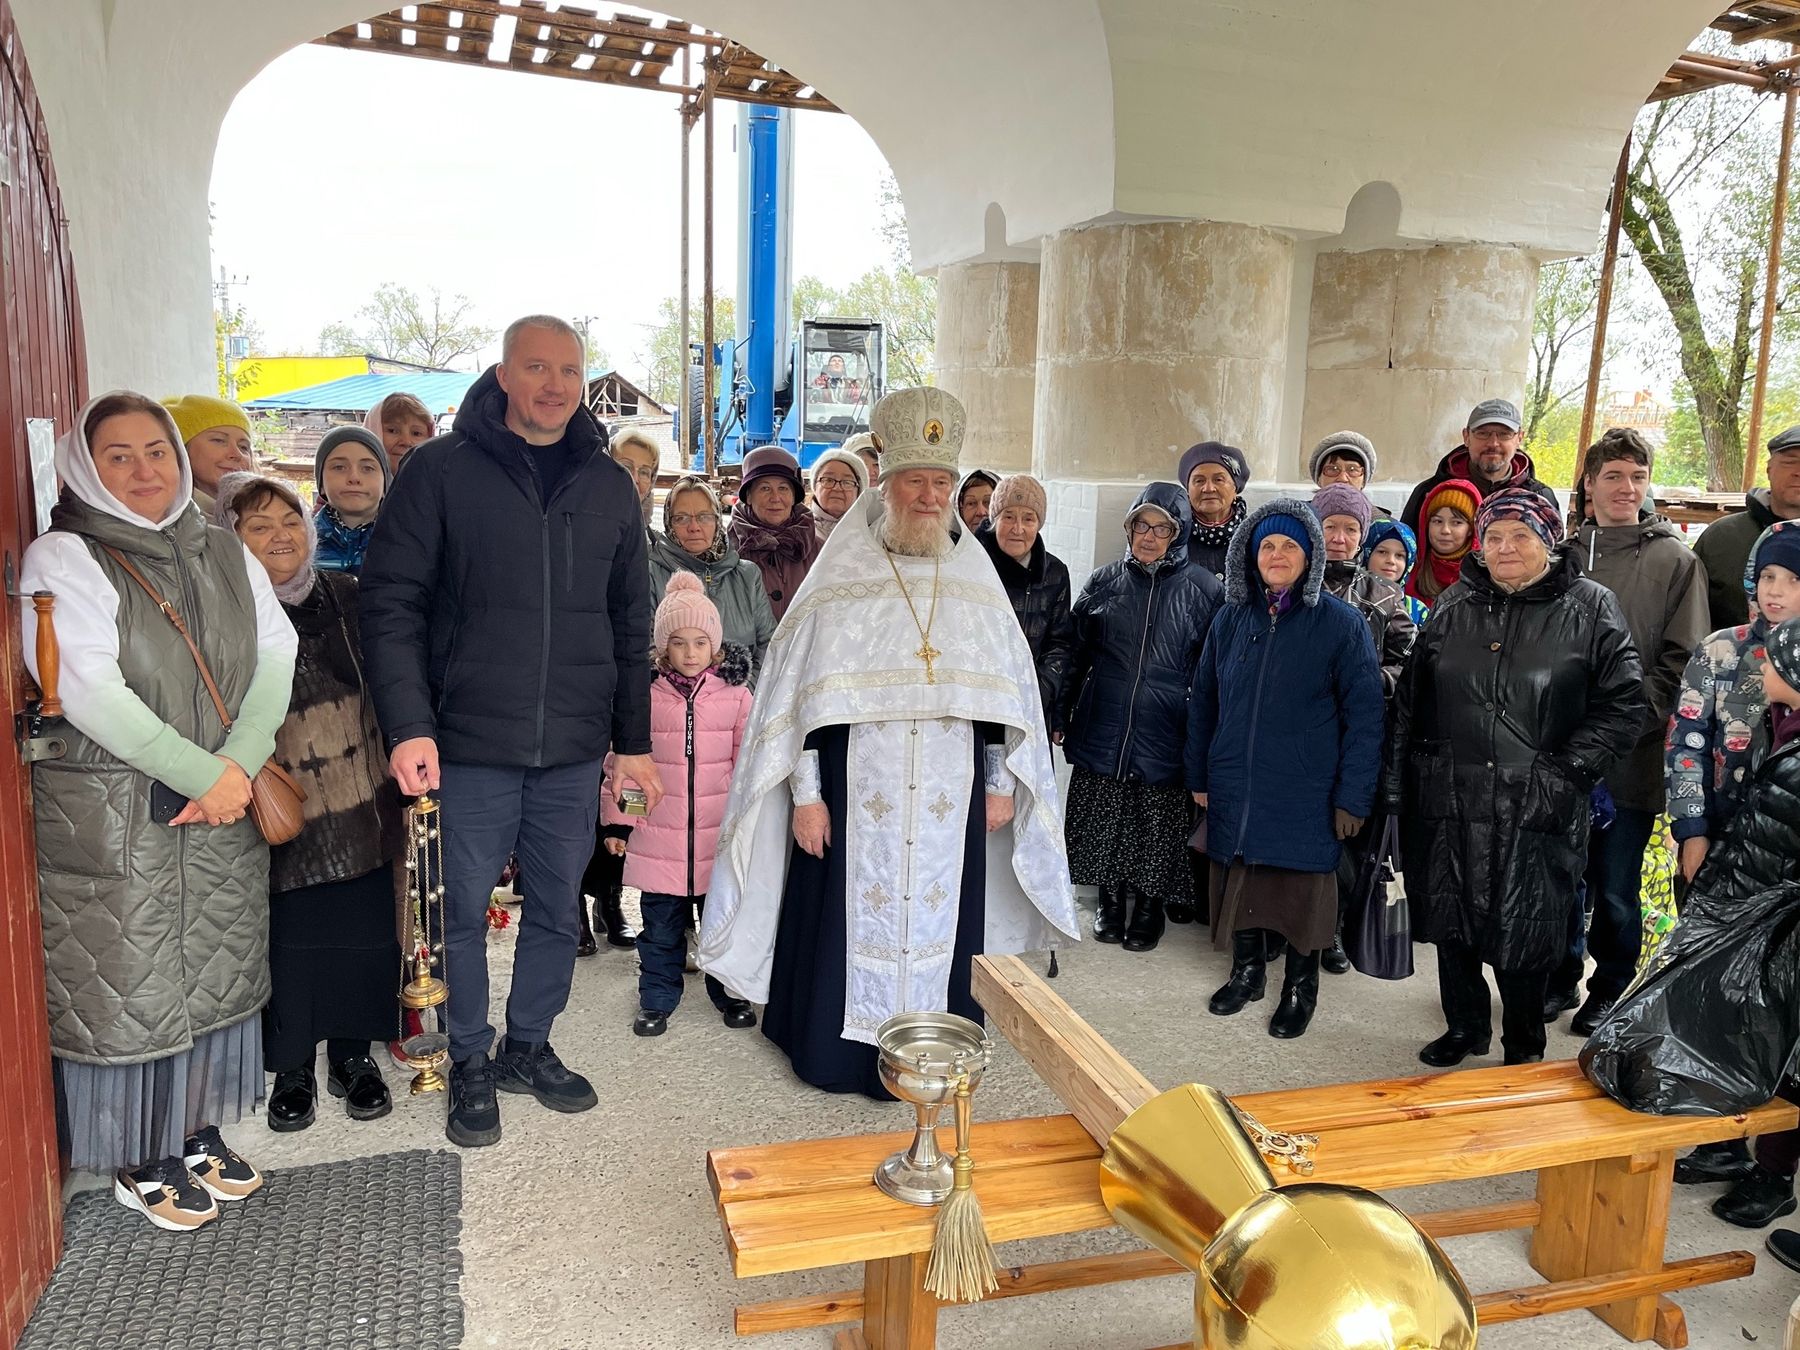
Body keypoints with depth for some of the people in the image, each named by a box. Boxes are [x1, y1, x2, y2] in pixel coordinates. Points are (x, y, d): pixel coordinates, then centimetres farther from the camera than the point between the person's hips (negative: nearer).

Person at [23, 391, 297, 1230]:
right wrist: (204, 775, -18)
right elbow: (90, 692, -16)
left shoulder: (226, 555, 10)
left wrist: (238, 766, -14)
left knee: (216, 975, 13)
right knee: (126, 985, 5)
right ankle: (140, 1160, 22)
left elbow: (276, 658, 1)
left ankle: (198, 1131, 30)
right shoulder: (62, 559, -6)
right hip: (111, 821, -5)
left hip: (227, 814, 5)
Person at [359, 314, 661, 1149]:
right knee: (464, 910, 8)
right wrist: (409, 724, -16)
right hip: (469, 743, -3)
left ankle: (529, 1046, 33)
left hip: (574, 750, 3)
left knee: (557, 908, 13)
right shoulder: (442, 471, -3)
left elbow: (630, 625, 12)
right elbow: (391, 603, -6)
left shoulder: (609, 486, 8)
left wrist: (634, 740, 10)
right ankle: (471, 1064, 27)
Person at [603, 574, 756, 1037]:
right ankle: (656, 999, 26)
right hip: (658, 837, 0)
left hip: (720, 837, 0)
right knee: (661, 924, 11)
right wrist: (620, 822, 3)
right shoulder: (644, 698, -2)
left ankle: (730, 993, 30)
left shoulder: (736, 697, -1)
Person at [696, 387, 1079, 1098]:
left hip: (950, 796, 3)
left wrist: (1001, 784, 8)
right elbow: (799, 694, -4)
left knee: (940, 921, 9)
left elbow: (1005, 693, 10)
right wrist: (805, 793, -7)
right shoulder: (838, 584, -3)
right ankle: (840, 1053, 23)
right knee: (852, 917, 5)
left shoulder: (978, 584, 6)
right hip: (857, 791, -2)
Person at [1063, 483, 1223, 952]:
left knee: (1159, 826, 8)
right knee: (1102, 822, 9)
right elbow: (1076, 655, 9)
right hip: (1102, 729, 2)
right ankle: (1110, 898, 29)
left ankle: (1150, 905, 27)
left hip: (1166, 733, -2)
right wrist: (1063, 718, 7)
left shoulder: (1202, 590, -1)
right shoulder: (1103, 581, 5)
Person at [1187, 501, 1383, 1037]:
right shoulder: (1232, 618, 5)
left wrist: (1353, 795, -11)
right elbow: (1204, 700, 11)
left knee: (1302, 890, 6)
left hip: (1305, 793, -3)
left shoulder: (1341, 623, -7)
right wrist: (1198, 774, 10)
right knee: (1239, 882, 12)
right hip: (1234, 789, 3)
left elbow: (1364, 715, -8)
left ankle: (1301, 987, 26)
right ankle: (1246, 972, 32)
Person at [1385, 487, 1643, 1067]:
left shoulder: (1591, 608, -1)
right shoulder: (1453, 606, 9)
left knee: (1524, 932, 6)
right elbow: (1410, 700, 11)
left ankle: (1524, 1046, 28)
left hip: (1534, 810, -3)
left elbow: (1624, 706, -4)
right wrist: (1397, 780, 7)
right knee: (1451, 922, 13)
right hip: (1449, 805, 3)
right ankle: (1464, 1028, 34)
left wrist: (1565, 772, -12)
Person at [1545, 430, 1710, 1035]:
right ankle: (1561, 979, 29)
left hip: (1630, 757, -2)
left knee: (1615, 887, 8)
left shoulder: (1675, 560, 0)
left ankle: (1611, 990, 25)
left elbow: (1682, 662, -4)